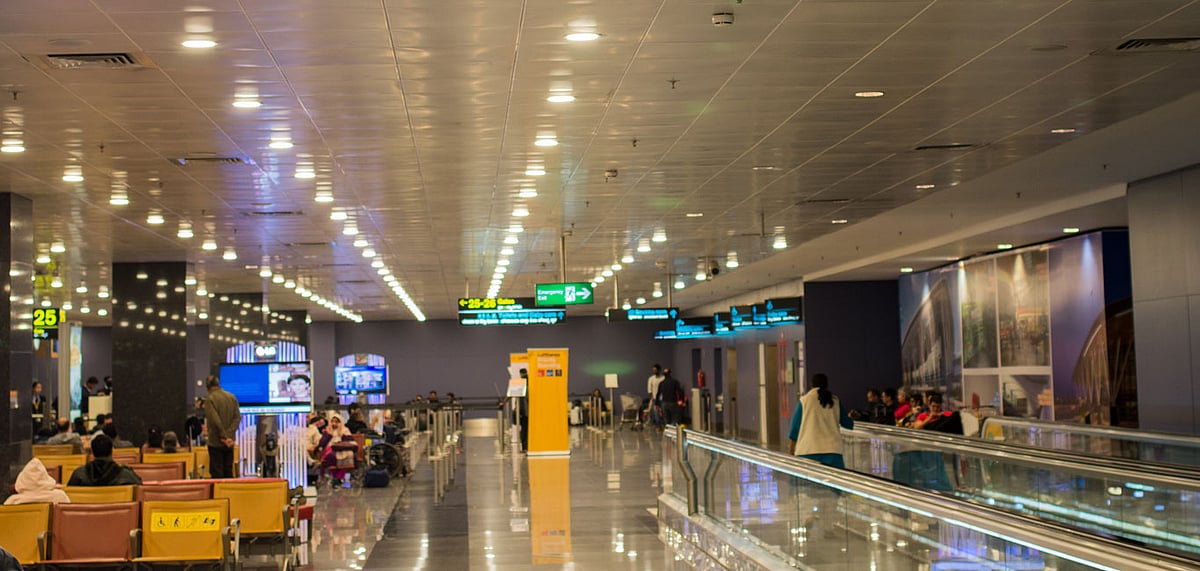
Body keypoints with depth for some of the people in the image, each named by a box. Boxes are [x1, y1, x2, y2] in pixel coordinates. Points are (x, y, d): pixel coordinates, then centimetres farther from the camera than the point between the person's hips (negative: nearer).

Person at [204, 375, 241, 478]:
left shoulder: (210, 399, -12)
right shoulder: (232, 397, 6)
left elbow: (215, 421, -18)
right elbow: (238, 417, 1)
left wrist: (224, 437, -12)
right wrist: (229, 434, -6)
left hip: (216, 442, -5)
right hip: (229, 442, 5)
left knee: (217, 474, -1)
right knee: (228, 472, 12)